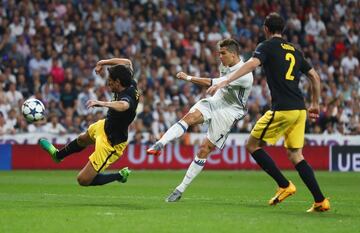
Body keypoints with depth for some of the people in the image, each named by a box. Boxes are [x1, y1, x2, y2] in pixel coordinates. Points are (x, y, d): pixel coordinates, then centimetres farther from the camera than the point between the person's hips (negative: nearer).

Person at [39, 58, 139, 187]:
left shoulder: (127, 97, -39)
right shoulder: (131, 85, -15)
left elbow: (124, 105, -66)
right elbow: (127, 62, 5)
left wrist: (102, 103, -76)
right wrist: (103, 62, 2)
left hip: (111, 144, -10)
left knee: (83, 180, -3)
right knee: (82, 139, 38)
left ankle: (119, 176, 13)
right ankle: (58, 155, 68)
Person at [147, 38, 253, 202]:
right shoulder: (225, 65, 5)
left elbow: (212, 83, -27)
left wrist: (189, 78, -22)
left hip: (228, 112, -6)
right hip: (214, 102, 6)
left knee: (204, 150, -10)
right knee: (190, 117, -27)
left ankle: (181, 189, -4)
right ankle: (159, 144, -46)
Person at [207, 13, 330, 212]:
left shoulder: (268, 46, 0)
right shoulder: (294, 51, 20)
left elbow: (252, 64, -19)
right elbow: (315, 77, 23)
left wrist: (225, 82, -25)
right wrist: (315, 104, 34)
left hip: (282, 109, -7)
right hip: (299, 110, 7)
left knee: (252, 145, 6)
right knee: (295, 155, 12)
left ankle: (284, 185, 1)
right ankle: (320, 201, 3)